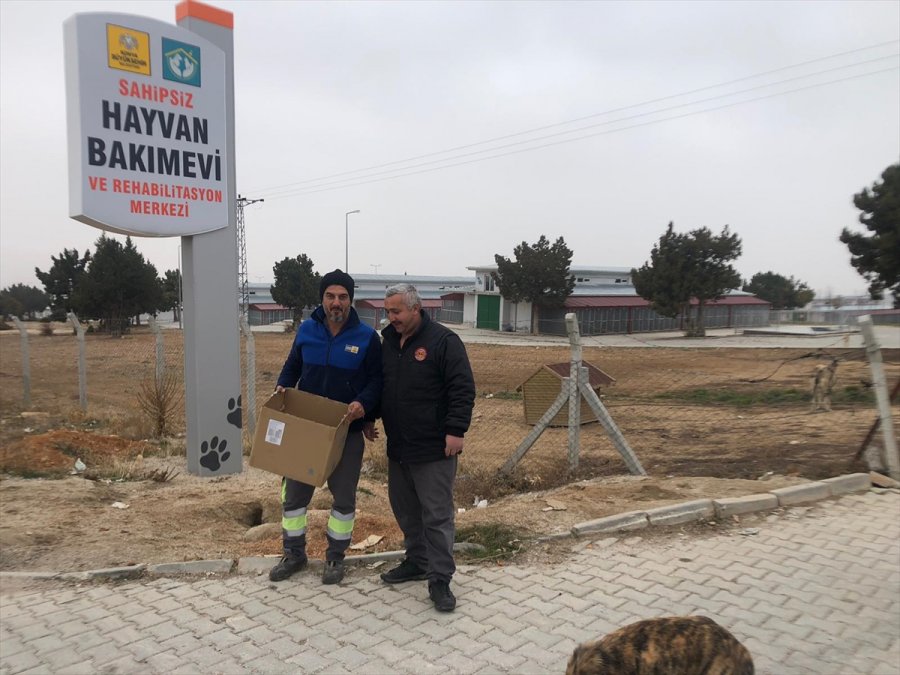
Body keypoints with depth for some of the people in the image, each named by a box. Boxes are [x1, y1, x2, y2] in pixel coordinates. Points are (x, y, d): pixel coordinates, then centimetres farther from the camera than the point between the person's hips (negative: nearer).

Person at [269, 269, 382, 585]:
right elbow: (292, 366, 12)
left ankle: (335, 557, 28)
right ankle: (294, 553, 30)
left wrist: (364, 404, -25)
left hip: (348, 431, -2)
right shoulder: (307, 329, 0)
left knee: (343, 496, 9)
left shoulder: (366, 336, -8)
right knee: (294, 491, 11)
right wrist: (282, 386, -8)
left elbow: (376, 380, -6)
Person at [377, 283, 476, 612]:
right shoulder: (388, 340, 8)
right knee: (405, 509, 18)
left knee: (437, 515, -1)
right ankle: (417, 561, 34)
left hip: (434, 449, -7)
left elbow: (463, 389, -16)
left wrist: (456, 430, -21)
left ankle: (440, 579, 8)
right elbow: (379, 385, 21)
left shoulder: (443, 340, -13)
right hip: (398, 446, 7)